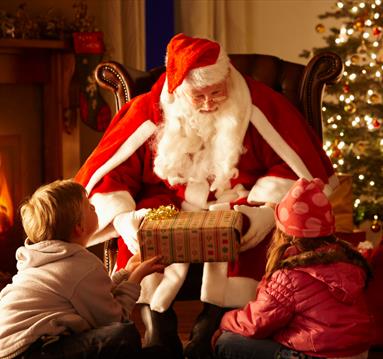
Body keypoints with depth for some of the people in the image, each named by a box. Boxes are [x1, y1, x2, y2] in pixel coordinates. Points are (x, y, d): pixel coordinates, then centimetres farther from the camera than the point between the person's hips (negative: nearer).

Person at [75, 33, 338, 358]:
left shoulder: (255, 105, -7)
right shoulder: (150, 112, -6)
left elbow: (297, 164, -6)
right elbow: (103, 173, -6)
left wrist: (268, 210, -22)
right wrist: (123, 218, -24)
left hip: (234, 202, -1)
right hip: (171, 206, 1)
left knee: (242, 232, -32)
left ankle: (207, 331, -24)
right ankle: (159, 326, -22)